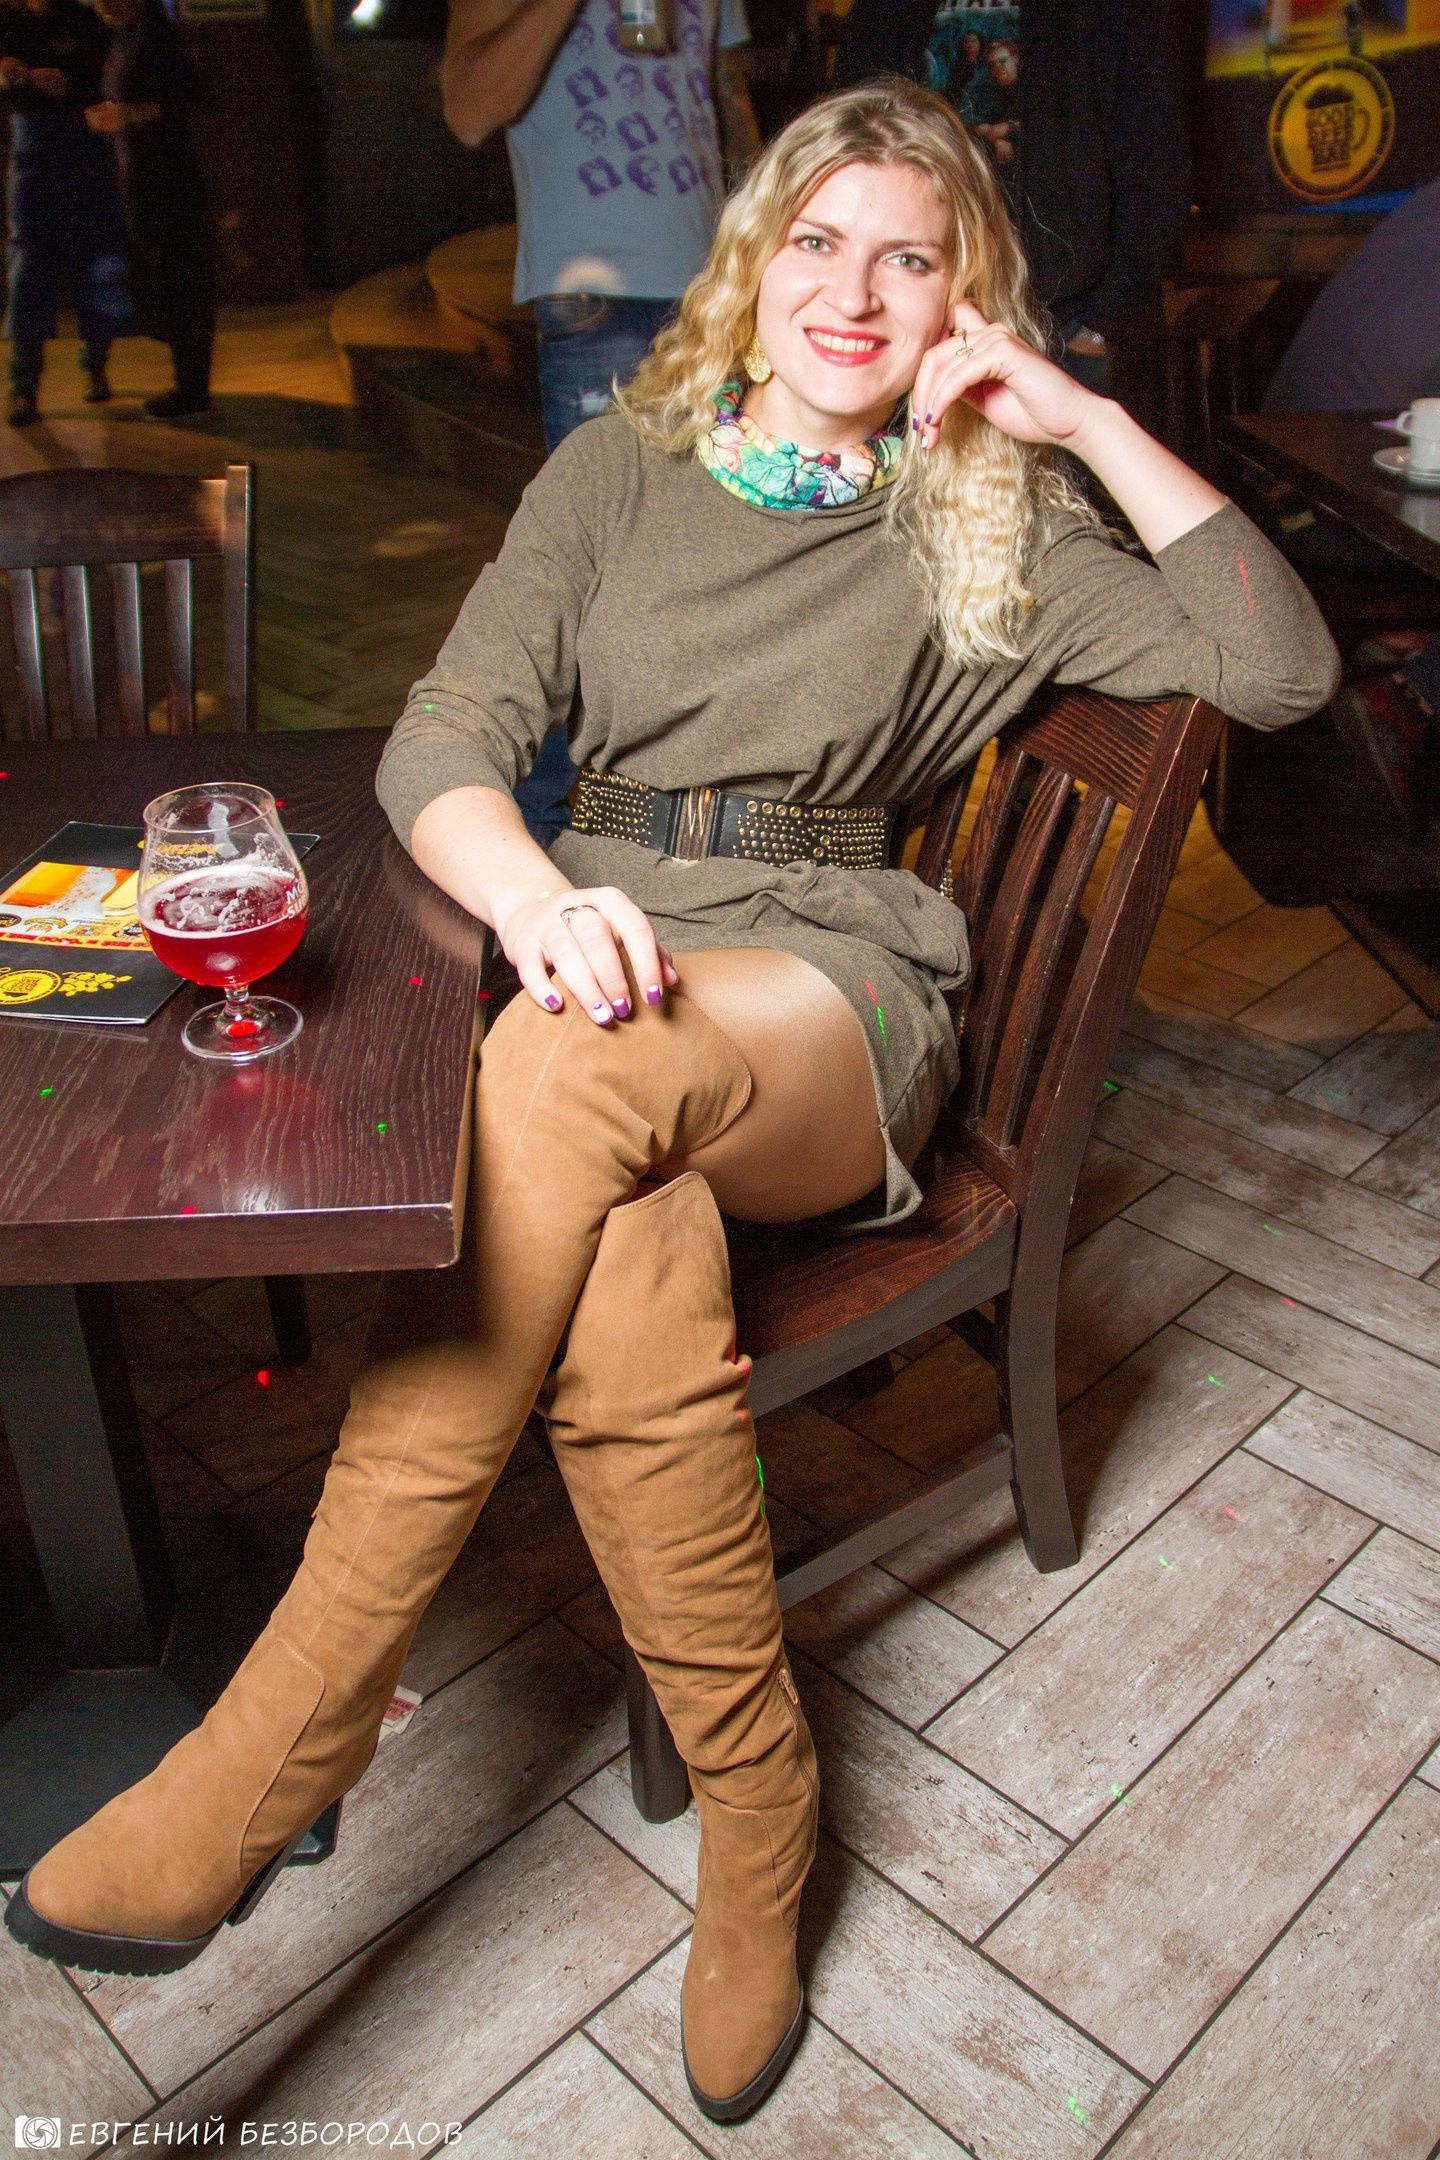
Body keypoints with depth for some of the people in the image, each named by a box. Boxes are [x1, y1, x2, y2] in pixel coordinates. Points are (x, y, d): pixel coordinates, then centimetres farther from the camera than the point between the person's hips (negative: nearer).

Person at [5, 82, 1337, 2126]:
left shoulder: (984, 531, 16)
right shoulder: (624, 466, 17)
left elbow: (1282, 665, 5)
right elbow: (444, 736, 2)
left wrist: (1087, 421, 3)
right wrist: (535, 900, -21)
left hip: (825, 989, -1)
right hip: (603, 947, 2)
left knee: (568, 1079, -37)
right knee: (625, 1257, -37)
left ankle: (289, 1737, -27)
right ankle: (757, 1804, -17)